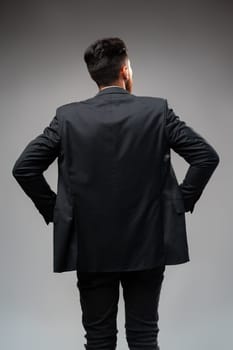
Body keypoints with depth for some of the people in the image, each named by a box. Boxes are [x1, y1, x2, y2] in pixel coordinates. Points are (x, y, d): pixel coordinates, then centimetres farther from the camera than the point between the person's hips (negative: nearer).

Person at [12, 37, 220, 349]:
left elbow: (24, 168, -6)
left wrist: (53, 210, 3)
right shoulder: (158, 111, -6)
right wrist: (182, 202, 2)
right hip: (147, 244, 0)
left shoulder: (68, 116, -4)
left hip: (90, 246, 1)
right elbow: (207, 156, -7)